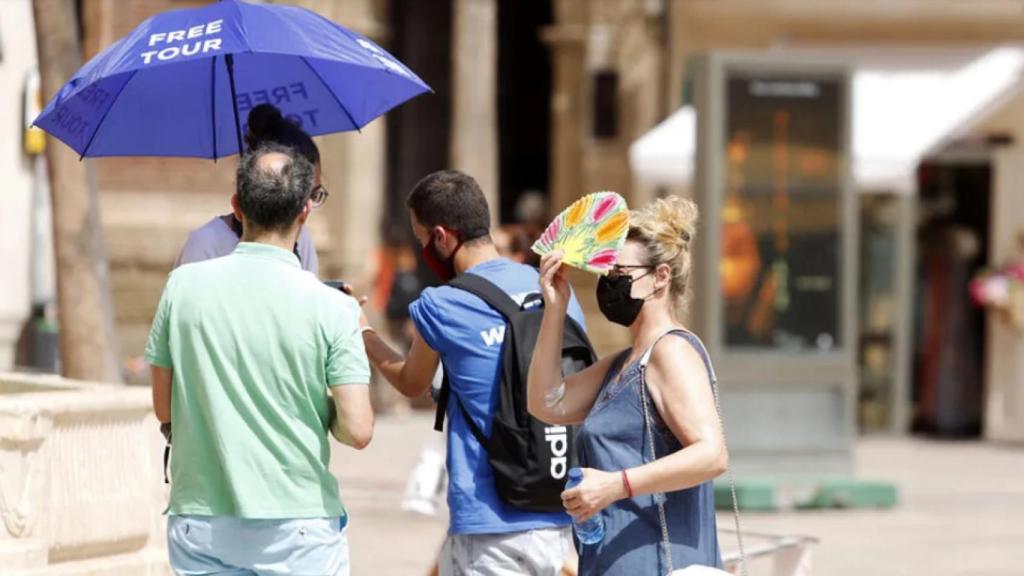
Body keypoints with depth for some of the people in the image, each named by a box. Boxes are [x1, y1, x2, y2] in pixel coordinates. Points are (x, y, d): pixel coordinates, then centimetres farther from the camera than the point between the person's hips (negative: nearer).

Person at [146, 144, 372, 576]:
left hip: (201, 523, 3)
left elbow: (164, 408, 5)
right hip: (299, 528, -2)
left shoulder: (183, 286, -2)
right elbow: (357, 431, -11)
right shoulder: (330, 306, -9)